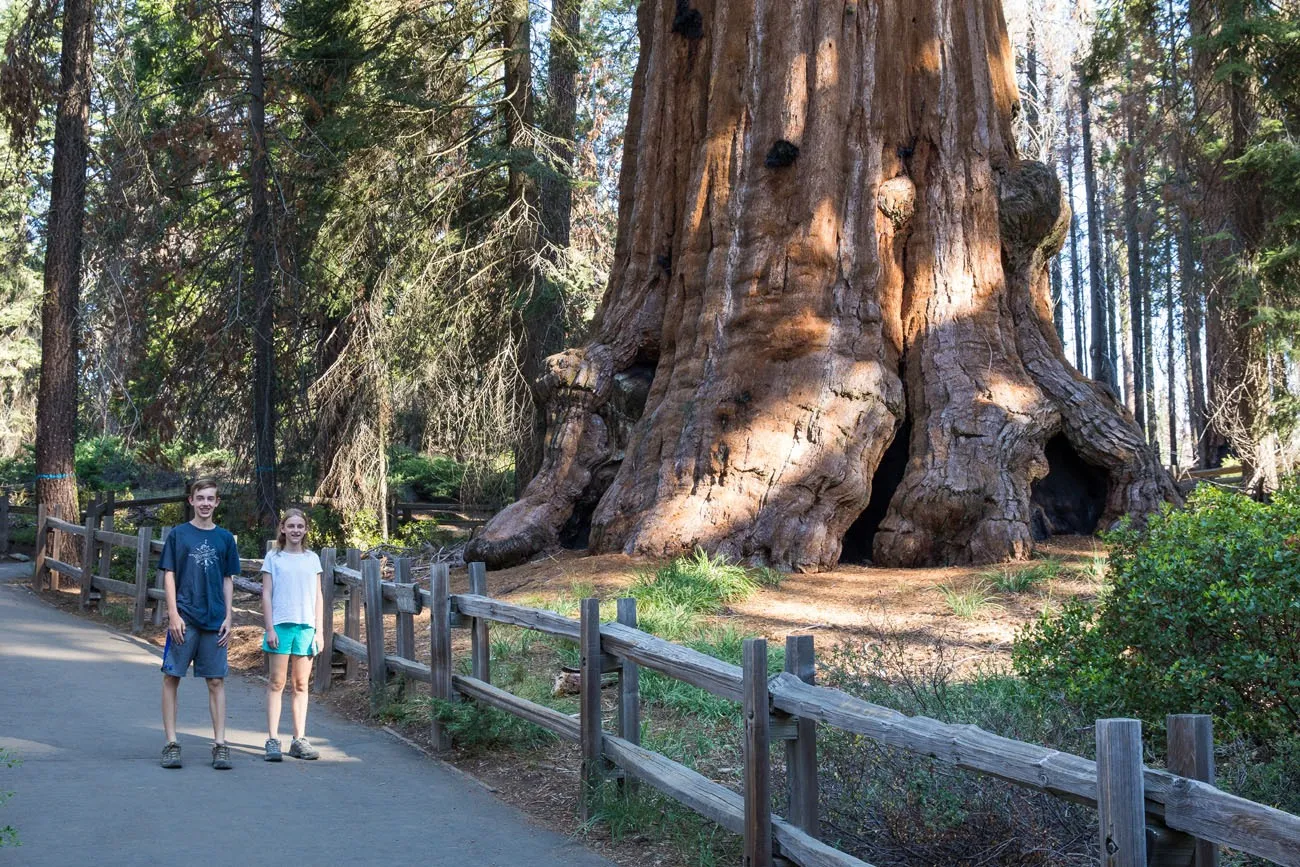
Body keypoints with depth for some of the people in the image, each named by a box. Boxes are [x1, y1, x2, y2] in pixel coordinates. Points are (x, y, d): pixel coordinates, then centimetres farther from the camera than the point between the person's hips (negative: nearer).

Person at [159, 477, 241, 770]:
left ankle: (220, 745, 6)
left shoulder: (225, 538, 9)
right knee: (171, 677, 0)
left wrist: (228, 617, 4)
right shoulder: (178, 534, 2)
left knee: (216, 681, 3)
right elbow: (169, 575, 1)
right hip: (184, 619, -2)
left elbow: (228, 580, 11)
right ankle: (171, 743, 8)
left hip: (215, 621, 2)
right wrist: (173, 614, -8)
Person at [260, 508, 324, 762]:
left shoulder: (312, 558, 11)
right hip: (280, 625, -2)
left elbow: (318, 596, 11)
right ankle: (273, 740, 0)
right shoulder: (273, 557, 4)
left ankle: (299, 739, 10)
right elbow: (266, 594, 1)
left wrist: (319, 630, 6)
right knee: (276, 683, -2)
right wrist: (270, 629, -6)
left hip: (306, 627, 3)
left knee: (301, 685, 6)